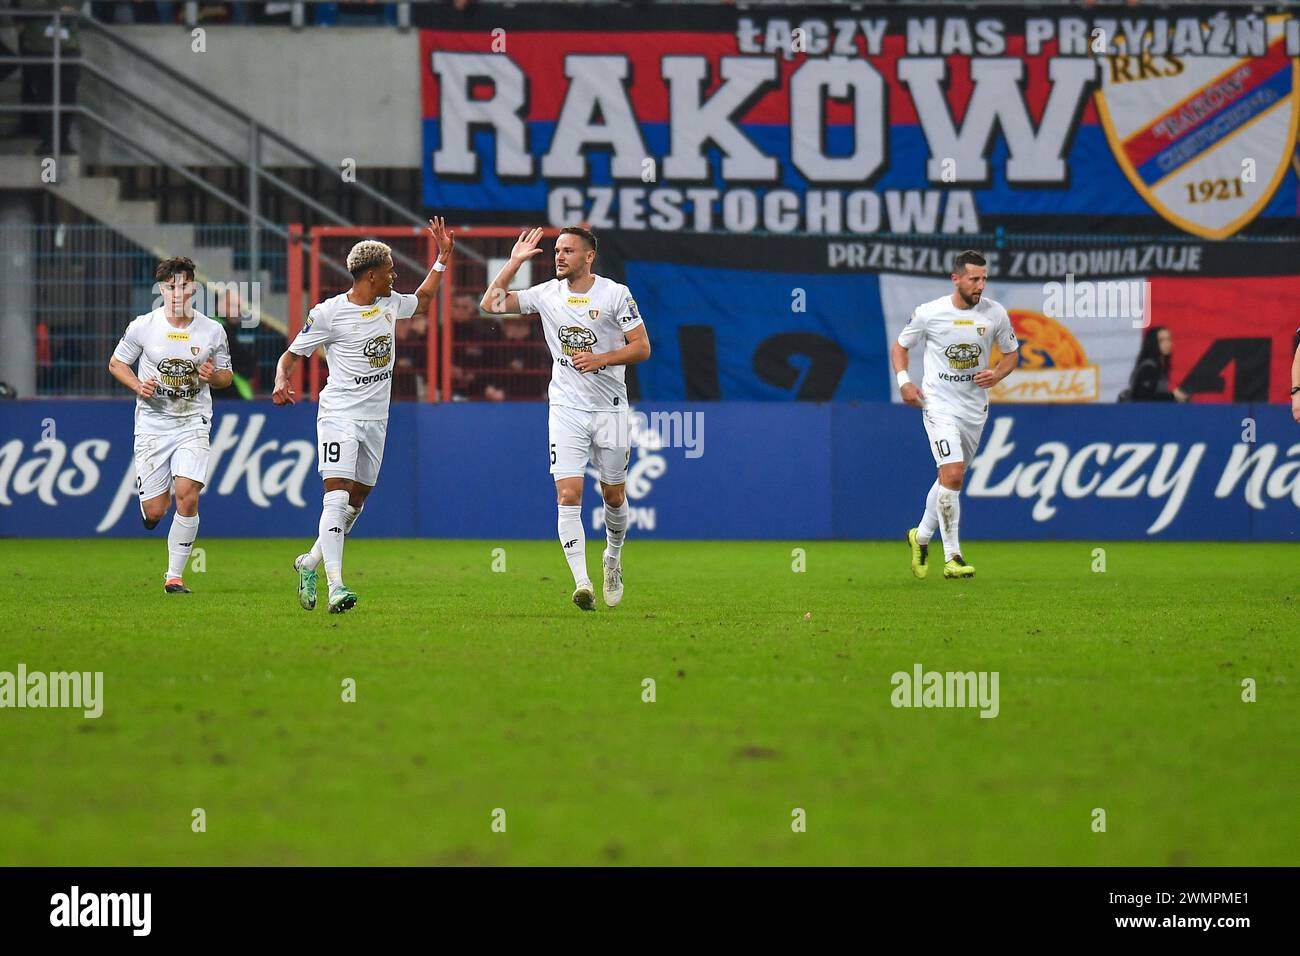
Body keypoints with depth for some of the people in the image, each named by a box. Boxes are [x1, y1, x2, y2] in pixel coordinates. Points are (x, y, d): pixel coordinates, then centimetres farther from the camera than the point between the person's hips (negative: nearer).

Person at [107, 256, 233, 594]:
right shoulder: (143, 326, -4)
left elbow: (226, 375, 12)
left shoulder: (212, 331, 0)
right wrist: (139, 386, -11)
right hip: (152, 425, 0)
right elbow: (116, 363, 8)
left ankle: (175, 575, -5)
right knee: (154, 512, -3)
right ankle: (151, 501, 38)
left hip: (193, 424, 0)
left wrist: (213, 376, -12)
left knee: (187, 496, -18)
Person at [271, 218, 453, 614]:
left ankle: (311, 562, 31)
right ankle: (335, 586, -26)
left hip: (376, 419, 7)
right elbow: (291, 355, -4)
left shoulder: (390, 303, 8)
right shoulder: (328, 313, -11)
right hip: (340, 414, -7)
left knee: (357, 500, 11)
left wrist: (442, 257, 25)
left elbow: (422, 302, 31)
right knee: (337, 496, -18)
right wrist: (281, 382, -24)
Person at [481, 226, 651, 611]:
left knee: (614, 496, 10)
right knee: (568, 496, -13)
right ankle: (581, 582, -17)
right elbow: (491, 304, 2)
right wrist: (514, 262, -1)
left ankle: (613, 558, 38)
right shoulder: (547, 294, 3)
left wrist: (600, 359, -18)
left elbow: (642, 347, -4)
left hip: (609, 407, -1)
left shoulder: (615, 294, -5)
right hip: (567, 409, 1)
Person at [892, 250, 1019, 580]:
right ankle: (952, 558, -13)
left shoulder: (995, 314, -2)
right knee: (952, 475, -17)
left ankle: (921, 536, 39)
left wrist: (997, 375, -10)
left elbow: (1011, 353, 11)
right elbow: (899, 346, 6)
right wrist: (903, 380, -10)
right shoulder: (929, 313, -9)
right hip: (939, 404, -4)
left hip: (975, 406, 4)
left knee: (950, 477, 15)